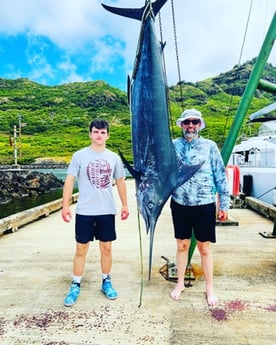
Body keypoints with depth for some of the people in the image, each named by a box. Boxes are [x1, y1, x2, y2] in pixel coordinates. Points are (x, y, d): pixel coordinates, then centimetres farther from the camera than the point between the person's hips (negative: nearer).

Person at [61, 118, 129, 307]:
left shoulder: (114, 157, 4)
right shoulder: (79, 156, -3)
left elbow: (120, 181, 12)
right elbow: (69, 180, -4)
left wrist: (125, 205, 10)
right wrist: (65, 206, -11)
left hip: (107, 211, 2)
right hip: (84, 211, -2)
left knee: (106, 248, 12)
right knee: (81, 249, 7)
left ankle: (107, 282, 30)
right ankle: (75, 286, 23)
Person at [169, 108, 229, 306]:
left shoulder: (210, 146, -3)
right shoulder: (173, 146, 2)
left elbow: (220, 176, -1)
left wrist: (224, 204, -3)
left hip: (204, 205, -2)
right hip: (179, 204, 2)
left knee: (205, 247, 10)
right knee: (182, 245, 16)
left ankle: (210, 288, 30)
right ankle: (180, 283, 34)